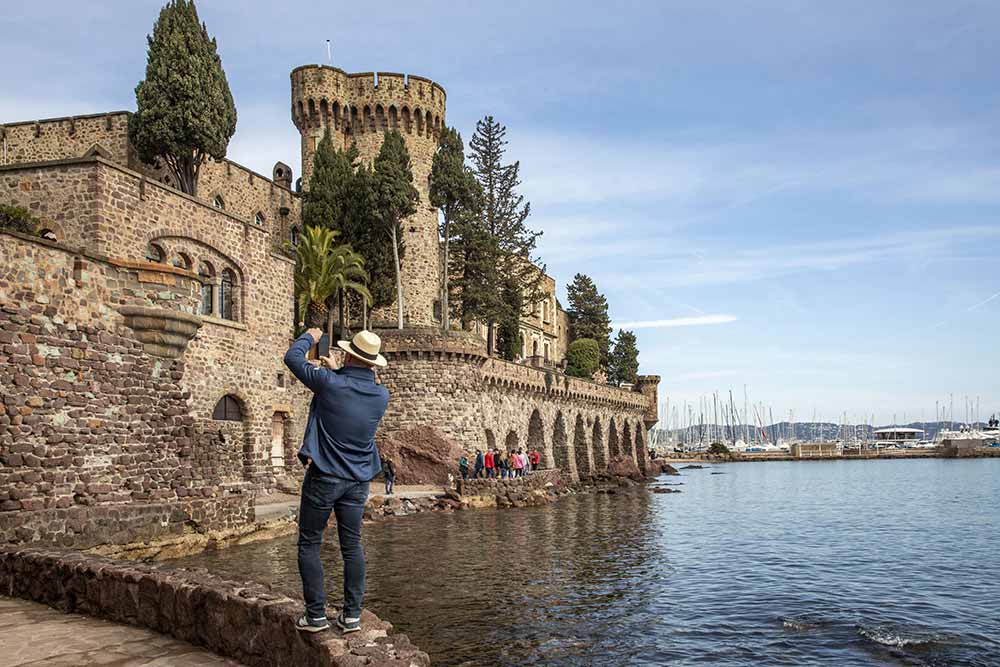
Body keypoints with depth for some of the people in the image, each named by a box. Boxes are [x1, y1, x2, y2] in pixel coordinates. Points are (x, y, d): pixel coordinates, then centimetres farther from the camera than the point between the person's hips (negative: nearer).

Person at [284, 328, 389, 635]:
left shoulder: (329, 383, -15)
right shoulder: (382, 395, -2)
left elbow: (292, 358, -1)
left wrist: (309, 337, 17)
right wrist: (337, 371, 31)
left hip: (324, 476, -4)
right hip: (358, 480, 4)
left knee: (309, 544, 7)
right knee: (352, 545, 10)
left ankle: (316, 614, 8)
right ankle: (352, 615, 13)